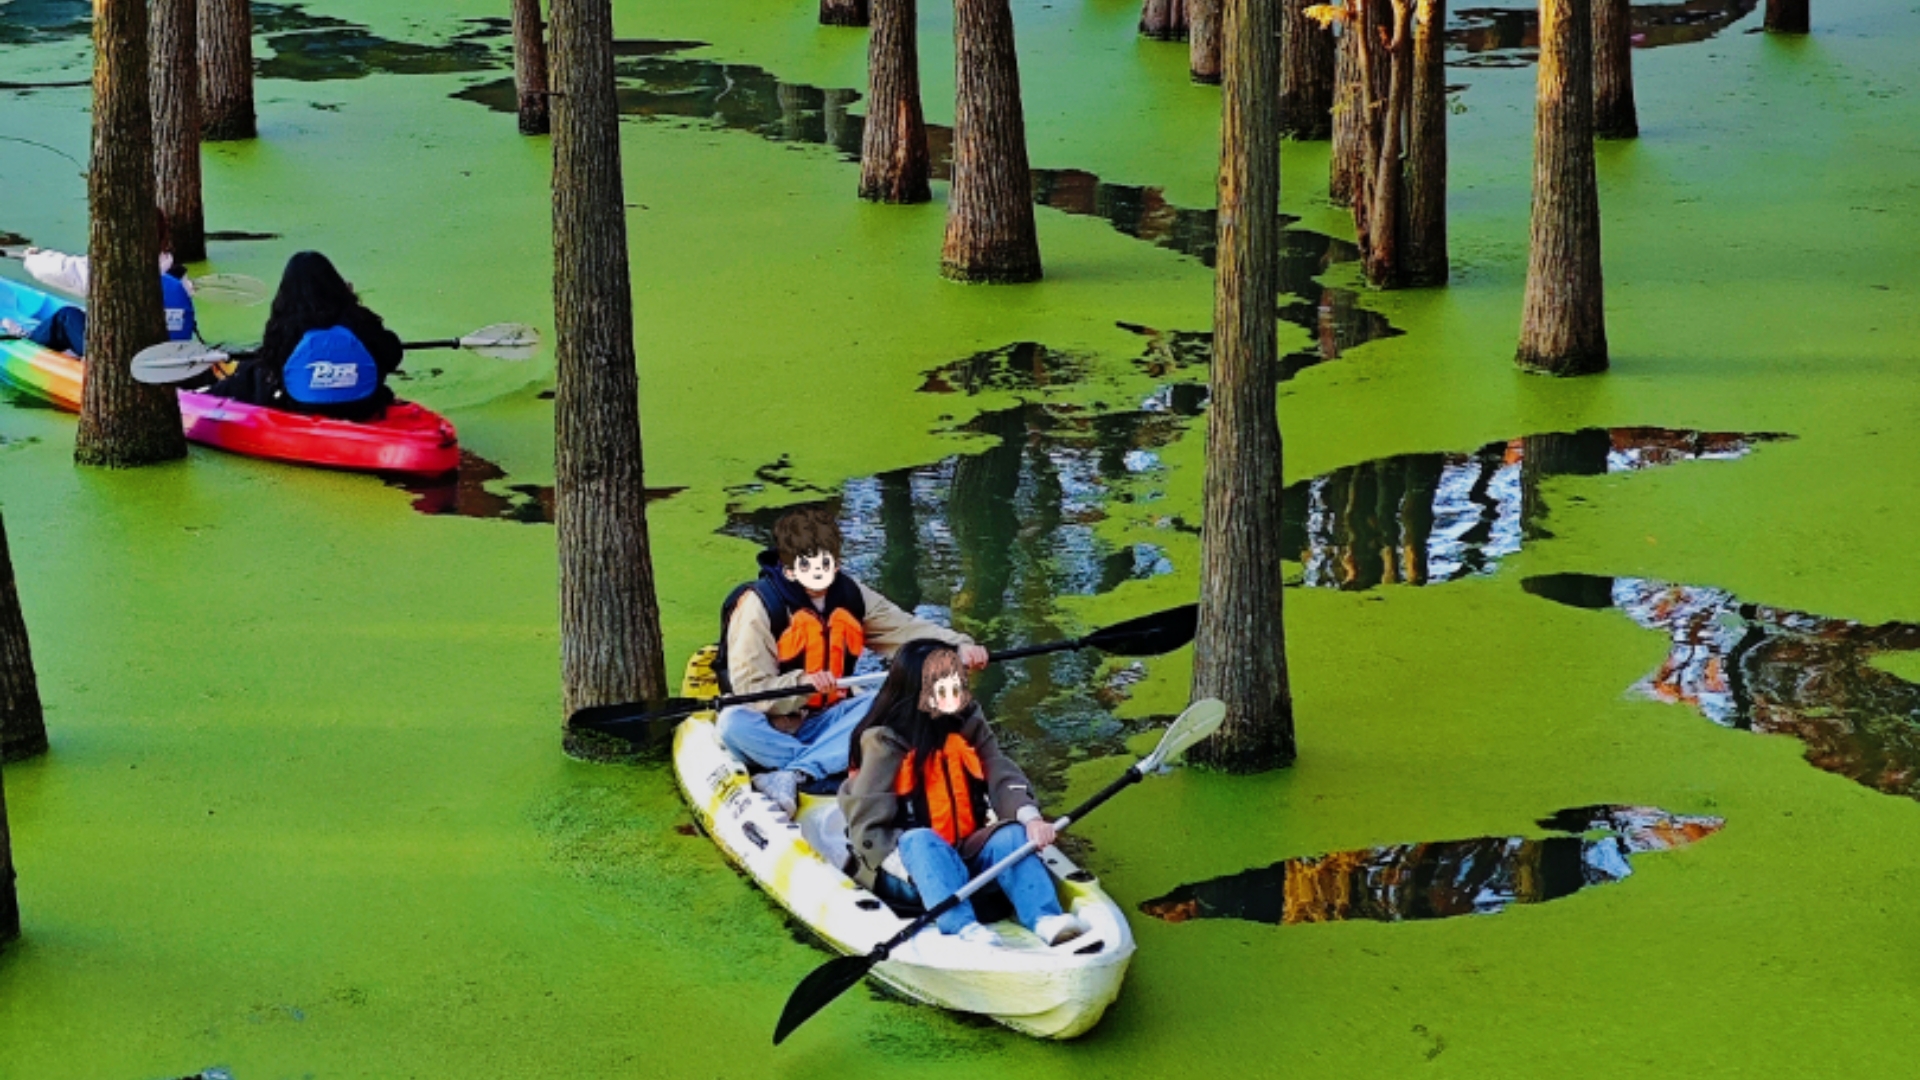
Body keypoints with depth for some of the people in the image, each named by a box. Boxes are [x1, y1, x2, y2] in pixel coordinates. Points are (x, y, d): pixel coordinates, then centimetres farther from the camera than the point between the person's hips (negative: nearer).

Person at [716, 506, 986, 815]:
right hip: (771, 729, -4)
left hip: (822, 725, 5)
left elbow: (910, 629, 1)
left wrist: (959, 645, -17)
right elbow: (748, 689, -20)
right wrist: (801, 684, -36)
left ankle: (791, 776, -35)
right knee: (734, 723, -36)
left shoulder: (851, 597, 2)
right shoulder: (758, 604, -14)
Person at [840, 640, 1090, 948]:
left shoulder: (970, 728, 7)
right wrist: (906, 865, -32)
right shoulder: (884, 744, -8)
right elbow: (866, 826, -15)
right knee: (920, 841, -35)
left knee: (1010, 834, -22)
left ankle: (1045, 920, -47)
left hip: (964, 859, 5)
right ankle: (962, 926, -59)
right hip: (908, 865, -4)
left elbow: (1004, 778, -6)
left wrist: (1030, 816, -28)